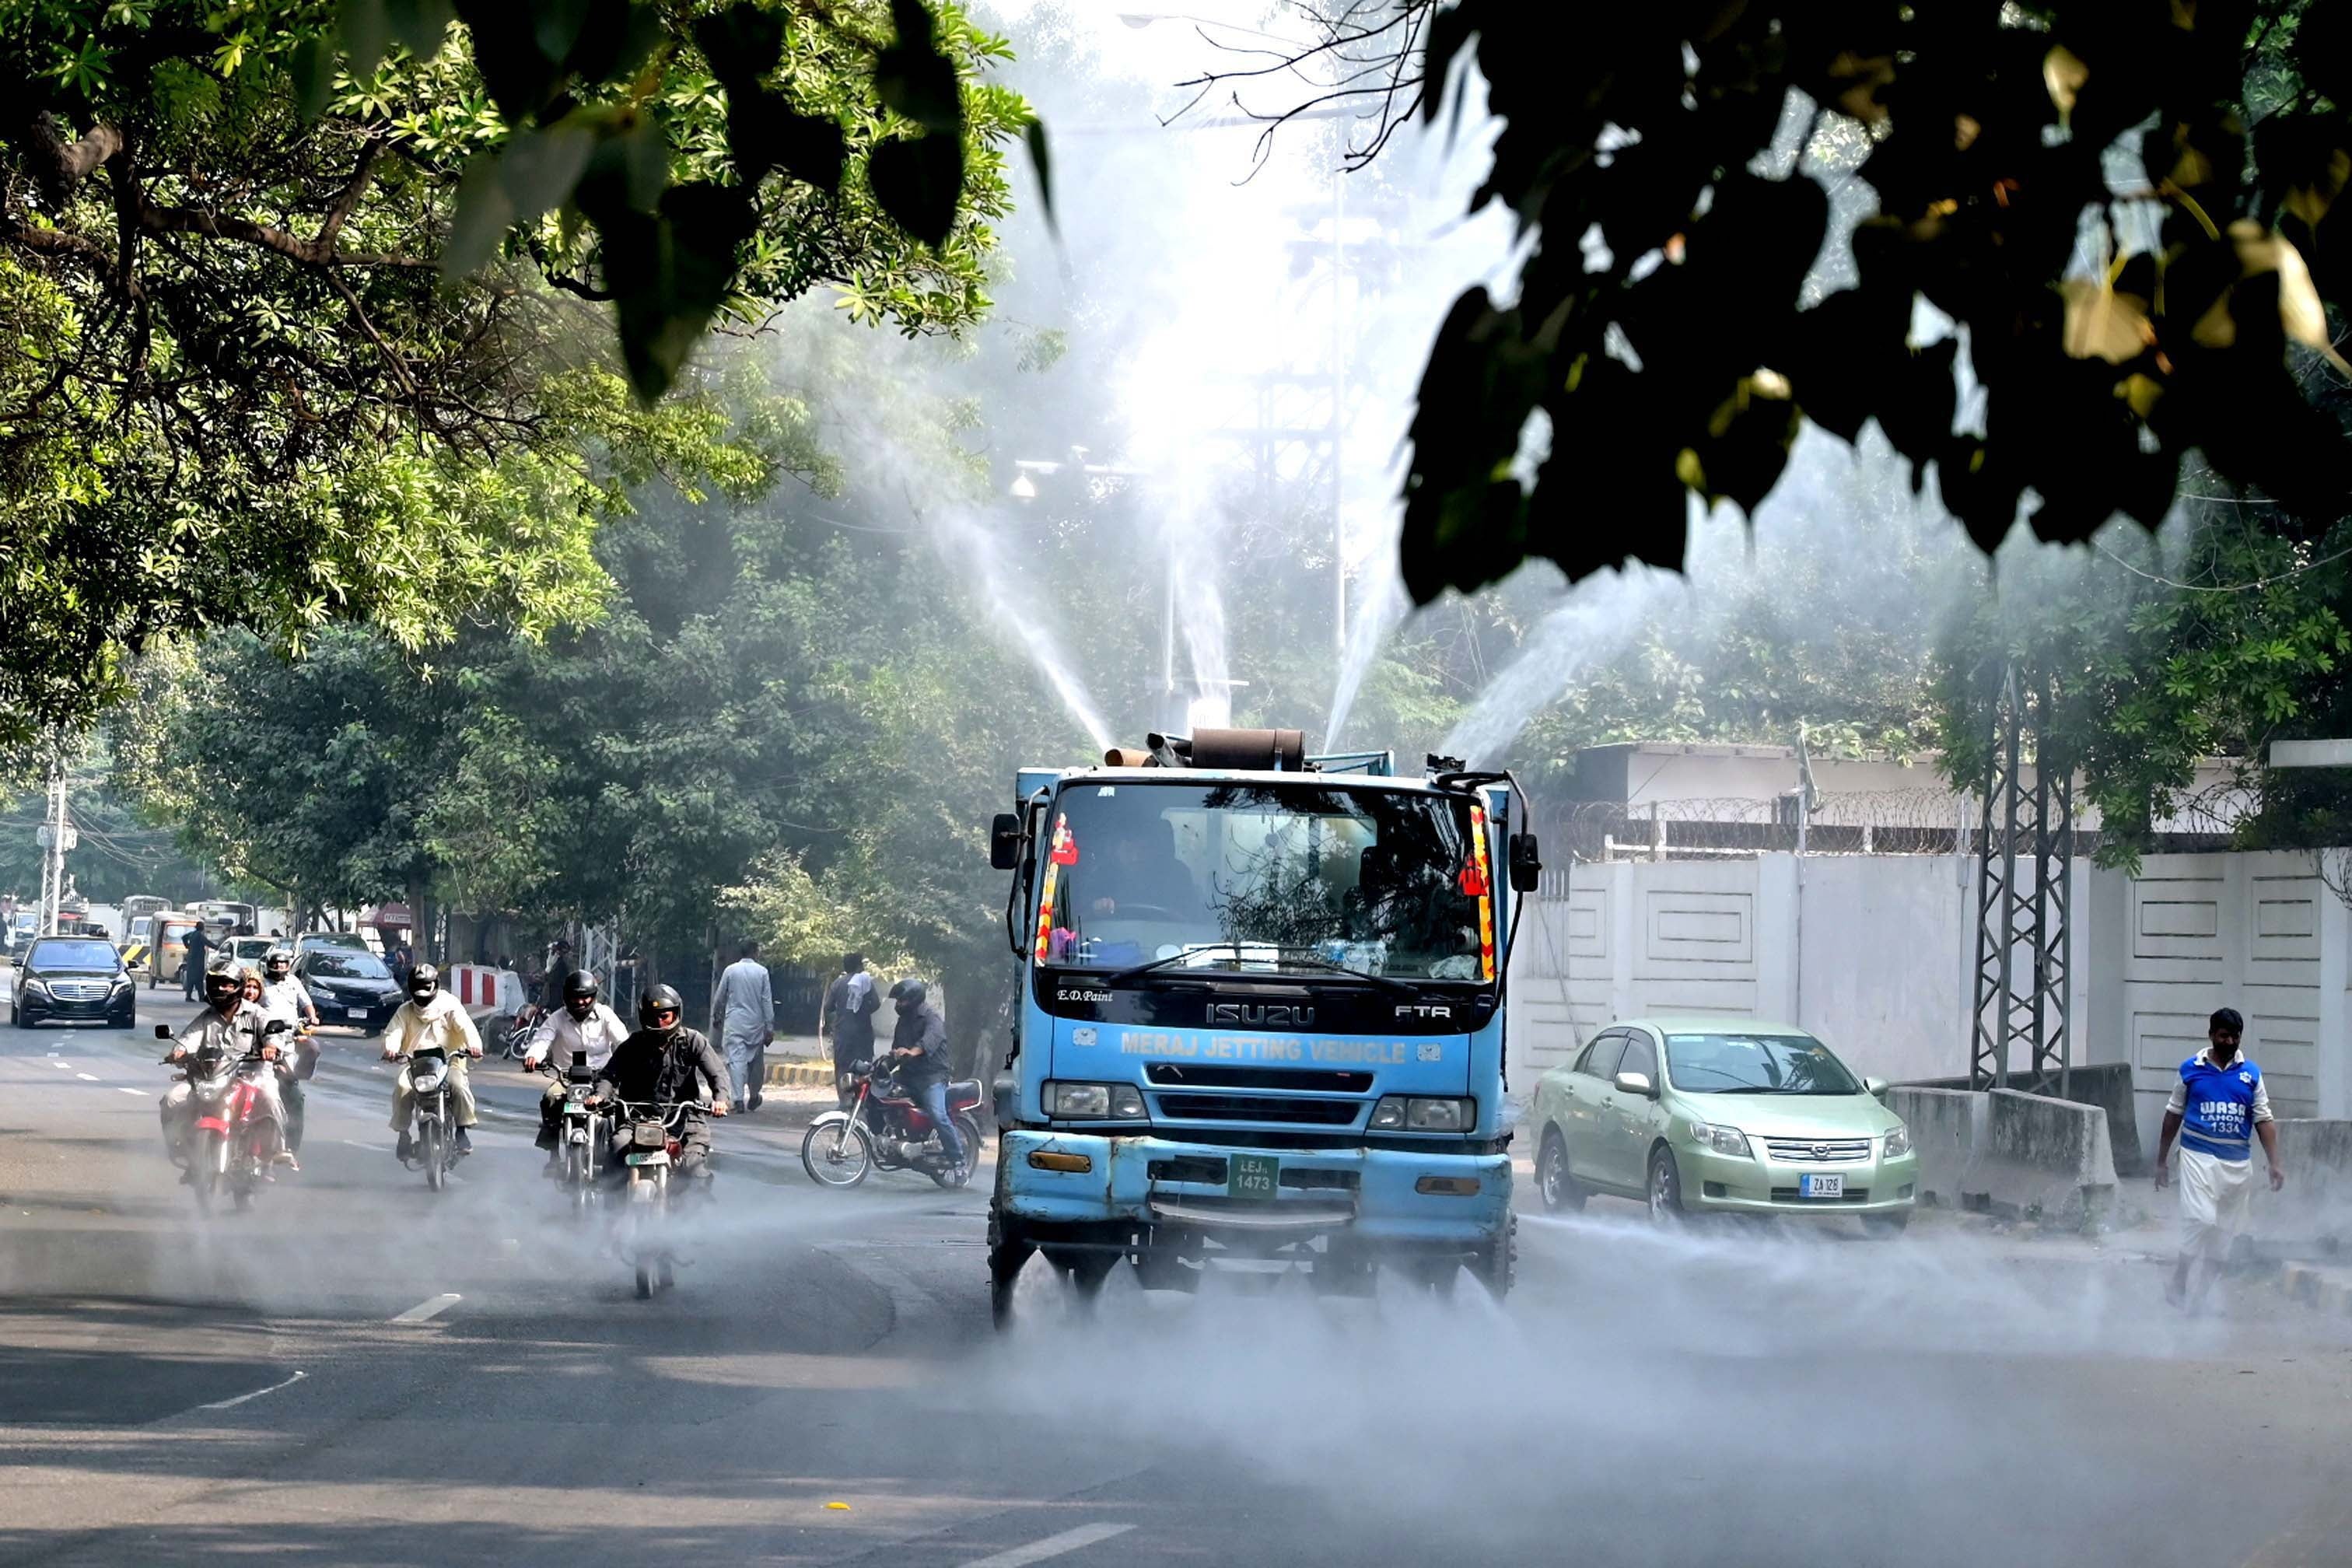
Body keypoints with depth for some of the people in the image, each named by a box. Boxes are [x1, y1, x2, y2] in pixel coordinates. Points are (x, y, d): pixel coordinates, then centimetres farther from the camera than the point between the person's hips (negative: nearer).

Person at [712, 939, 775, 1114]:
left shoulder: (730, 971, -1)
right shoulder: (762, 972, -3)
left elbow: (720, 996, 6)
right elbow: (767, 1001, -3)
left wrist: (715, 1015, 24)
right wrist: (770, 1027, 1)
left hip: (734, 1022, 0)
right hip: (755, 1023, 0)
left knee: (736, 1059, -4)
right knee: (756, 1061, 14)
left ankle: (739, 1099, -15)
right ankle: (753, 1097, 25)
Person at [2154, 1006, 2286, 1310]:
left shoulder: (2251, 1073, 6)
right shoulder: (2191, 1069, 2)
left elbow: (2263, 1120, 5)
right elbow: (2173, 1115, 10)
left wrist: (2274, 1163, -5)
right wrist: (2161, 1161, 11)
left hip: (2238, 1162, 3)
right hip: (2199, 1157, -3)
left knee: (2225, 1234, 4)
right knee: (2201, 1221, -18)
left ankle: (2200, 1295, 15)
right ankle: (2177, 1288, -8)